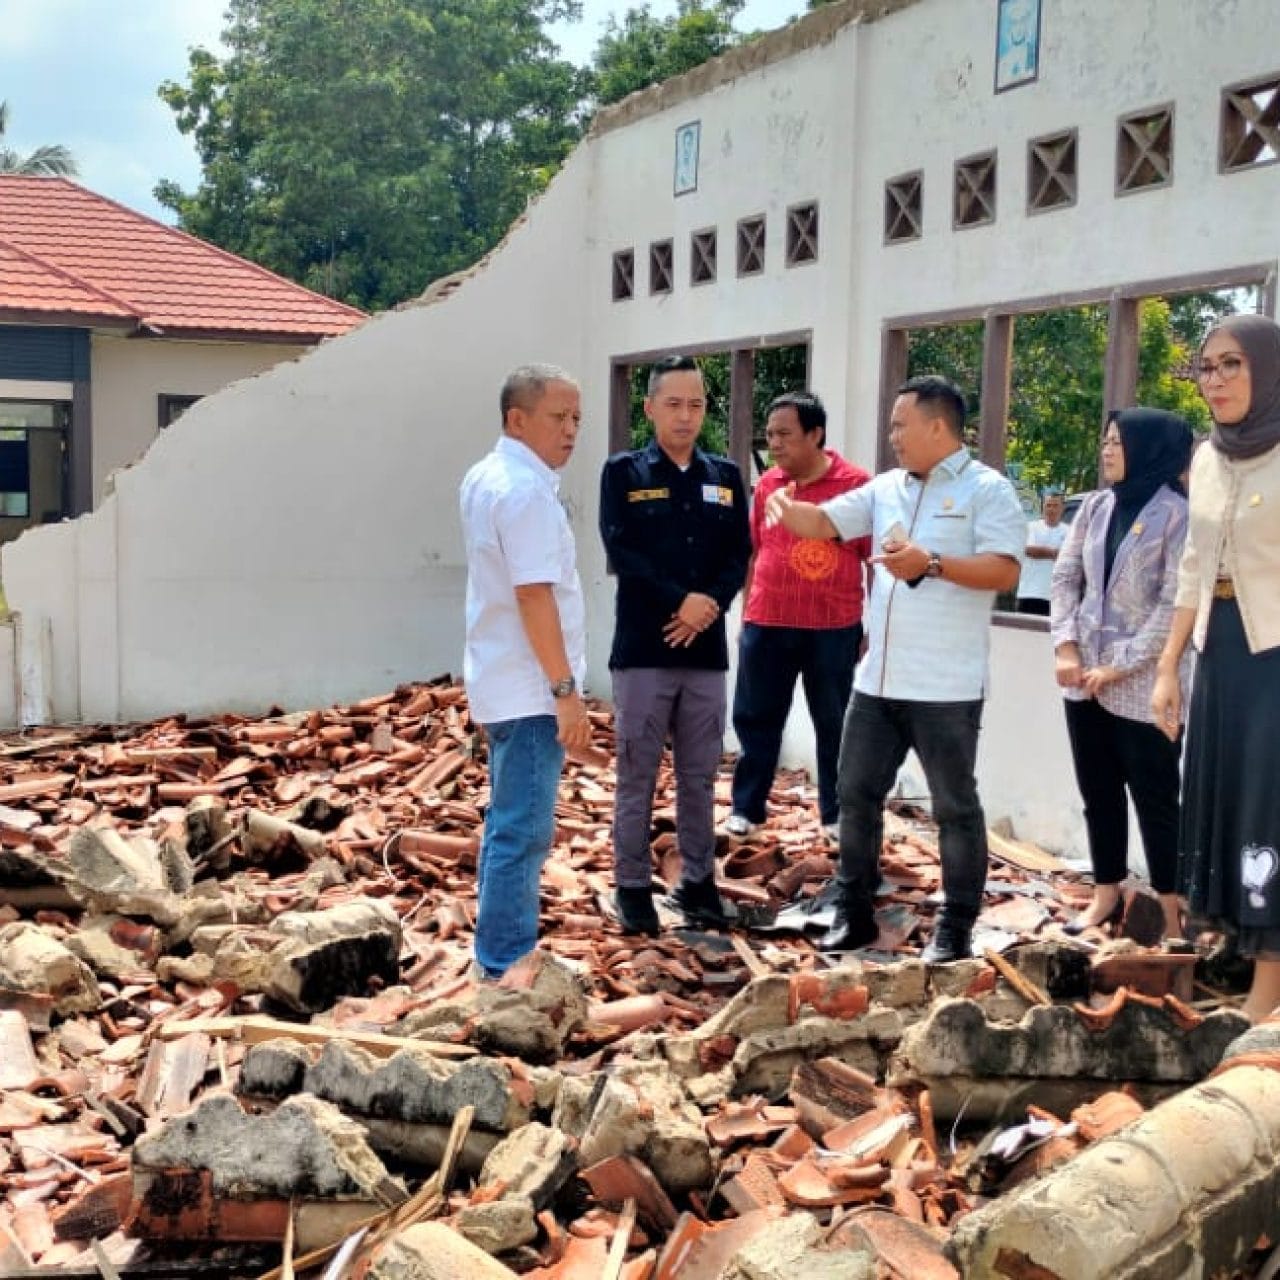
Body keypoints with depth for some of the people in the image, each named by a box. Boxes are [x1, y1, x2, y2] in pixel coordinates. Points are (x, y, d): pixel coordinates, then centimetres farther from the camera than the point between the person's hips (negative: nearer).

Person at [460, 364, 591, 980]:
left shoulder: (485, 476, 13)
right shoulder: (525, 490, -18)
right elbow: (534, 595, -23)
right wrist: (566, 688, -22)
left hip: (504, 682, 11)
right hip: (530, 688, -11)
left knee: (509, 824, 16)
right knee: (523, 831, -6)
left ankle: (499, 954, 25)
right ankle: (507, 967, 0)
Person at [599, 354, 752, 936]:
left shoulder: (725, 478, 11)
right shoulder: (623, 472, 0)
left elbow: (739, 555, 5)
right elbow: (622, 552, -10)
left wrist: (708, 608, -12)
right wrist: (681, 600, -17)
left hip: (706, 649, 3)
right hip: (641, 649, -3)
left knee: (700, 776, 10)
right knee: (637, 775, 2)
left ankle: (698, 880, 21)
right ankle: (633, 885, 11)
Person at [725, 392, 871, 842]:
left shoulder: (856, 485, -7)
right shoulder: (766, 484, 6)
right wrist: (745, 615, 14)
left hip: (834, 628, -3)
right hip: (766, 624, 4)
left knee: (834, 723, 9)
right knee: (755, 718, 9)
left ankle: (836, 813, 21)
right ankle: (746, 809, 22)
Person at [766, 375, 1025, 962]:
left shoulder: (987, 489, -7)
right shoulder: (885, 488, 13)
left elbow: (1005, 570, -15)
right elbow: (825, 522, 11)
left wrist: (932, 564, -24)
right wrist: (787, 506, -10)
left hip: (946, 687, -7)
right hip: (877, 679, 7)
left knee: (955, 807, 5)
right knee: (856, 794, 12)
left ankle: (955, 928, 15)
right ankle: (854, 913, 25)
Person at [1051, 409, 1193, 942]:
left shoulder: (1177, 514, -10)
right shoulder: (1095, 506, 8)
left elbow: (1176, 604, -15)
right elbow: (1065, 576, 8)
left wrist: (1122, 666, -15)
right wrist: (1066, 647, -5)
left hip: (1143, 686, -6)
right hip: (1085, 679, 6)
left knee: (1156, 799, 3)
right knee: (1098, 793, 14)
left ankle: (1171, 910, 13)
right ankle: (1107, 894, 27)